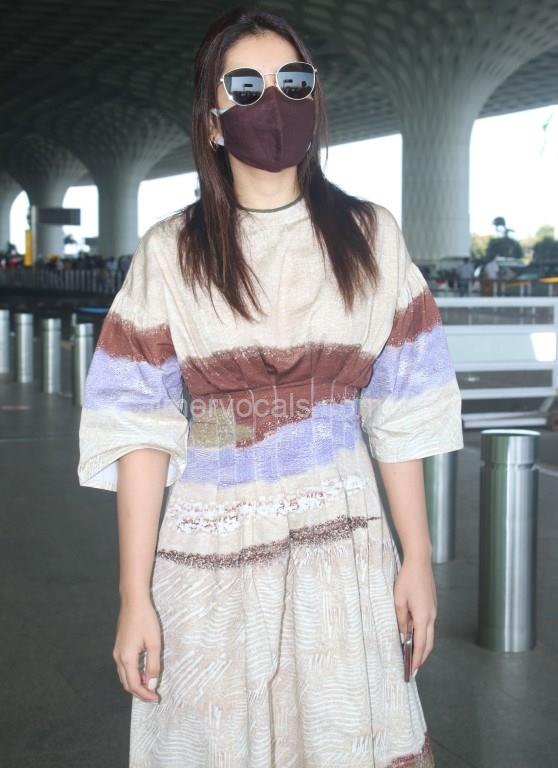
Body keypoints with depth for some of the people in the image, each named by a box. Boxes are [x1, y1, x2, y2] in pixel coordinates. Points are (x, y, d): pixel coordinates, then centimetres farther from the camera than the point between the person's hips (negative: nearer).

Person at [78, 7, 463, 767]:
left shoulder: (370, 238, 4)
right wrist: (134, 598, -8)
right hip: (212, 560, -1)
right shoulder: (171, 253, -1)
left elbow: (399, 412, 4)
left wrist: (418, 557, 1)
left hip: (346, 554, 1)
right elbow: (140, 427, -4)